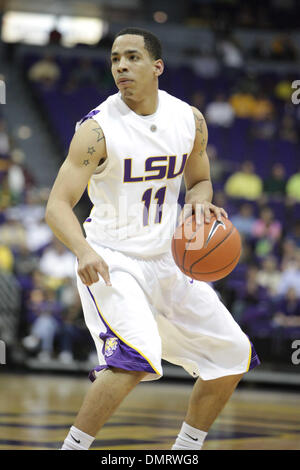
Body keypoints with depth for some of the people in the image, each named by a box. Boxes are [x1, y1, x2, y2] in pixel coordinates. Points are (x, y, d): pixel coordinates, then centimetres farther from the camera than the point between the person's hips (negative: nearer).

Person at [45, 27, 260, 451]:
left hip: (166, 260, 7)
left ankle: (186, 449, 24)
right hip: (110, 263, -6)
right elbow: (58, 206, -21)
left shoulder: (190, 121, -2)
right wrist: (84, 251, -40)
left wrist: (200, 202, -10)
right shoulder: (98, 129, -18)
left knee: (234, 355, 8)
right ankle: (72, 448, -17)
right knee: (135, 357, -31)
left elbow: (199, 181, 15)